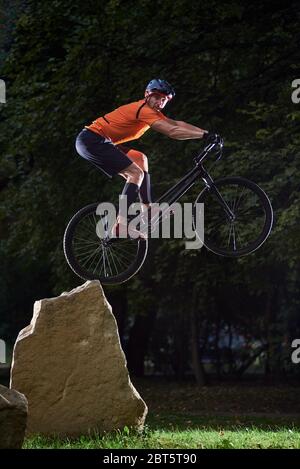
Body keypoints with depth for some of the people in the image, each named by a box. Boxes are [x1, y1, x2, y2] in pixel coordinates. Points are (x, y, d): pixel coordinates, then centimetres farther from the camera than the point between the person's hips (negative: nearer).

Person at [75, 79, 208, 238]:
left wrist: (207, 133, 7)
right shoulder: (144, 111, -17)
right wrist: (204, 135, -20)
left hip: (98, 142, 11)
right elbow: (172, 132, -24)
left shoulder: (152, 111, 14)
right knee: (136, 173, -15)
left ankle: (147, 208, 12)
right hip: (91, 140, -11)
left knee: (140, 159, 16)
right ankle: (121, 225, -23)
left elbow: (177, 124, 14)